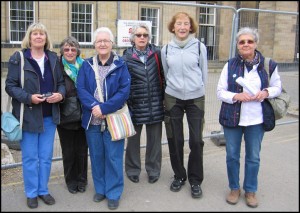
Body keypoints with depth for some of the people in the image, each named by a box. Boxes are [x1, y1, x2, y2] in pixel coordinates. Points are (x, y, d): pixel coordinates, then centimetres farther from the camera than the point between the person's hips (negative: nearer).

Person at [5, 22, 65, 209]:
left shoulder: (53, 58, 7)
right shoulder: (18, 58, -5)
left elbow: (61, 82, 10)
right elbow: (10, 85, -6)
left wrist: (60, 94, -11)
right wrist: (28, 97, -21)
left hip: (49, 116, 4)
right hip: (28, 115, -3)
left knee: (46, 156, 12)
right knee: (30, 157, 7)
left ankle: (43, 190, 28)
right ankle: (31, 193, 23)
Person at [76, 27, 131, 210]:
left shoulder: (120, 65, -1)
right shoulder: (87, 65, 7)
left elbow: (124, 91, -9)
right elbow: (81, 89, -1)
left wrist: (104, 108, -17)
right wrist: (94, 106, -18)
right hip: (92, 119, 3)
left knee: (113, 157, 4)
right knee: (96, 156, 13)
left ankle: (114, 193, 20)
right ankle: (100, 189, 31)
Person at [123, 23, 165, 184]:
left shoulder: (157, 53, 1)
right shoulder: (126, 57, -2)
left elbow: (163, 75, 7)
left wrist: (163, 95, 4)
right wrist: (125, 99, -4)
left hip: (155, 104, 1)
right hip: (135, 104, -1)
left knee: (154, 139, 11)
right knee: (133, 139, 11)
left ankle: (153, 170, 28)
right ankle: (133, 170, 30)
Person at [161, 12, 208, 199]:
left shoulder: (199, 47, -2)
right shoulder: (166, 49, 2)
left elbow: (204, 72, 6)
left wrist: (198, 89, 10)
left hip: (196, 98, -1)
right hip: (173, 99, 2)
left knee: (196, 140, -1)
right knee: (175, 140, 8)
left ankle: (195, 180, 17)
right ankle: (179, 176, 27)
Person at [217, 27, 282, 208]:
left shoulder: (269, 65, -3)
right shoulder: (230, 65, -3)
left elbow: (278, 87, 9)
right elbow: (220, 92, -2)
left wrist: (266, 92, -13)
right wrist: (237, 96, -20)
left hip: (256, 119, 0)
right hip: (232, 118, 0)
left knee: (253, 157, 11)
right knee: (232, 155, 10)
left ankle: (251, 190, 31)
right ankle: (234, 188, 31)